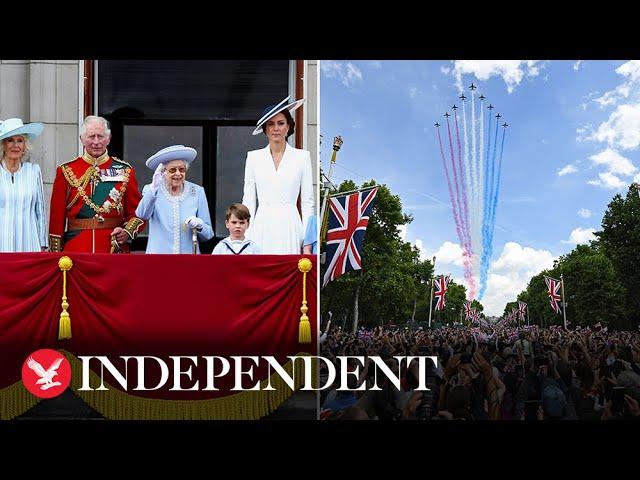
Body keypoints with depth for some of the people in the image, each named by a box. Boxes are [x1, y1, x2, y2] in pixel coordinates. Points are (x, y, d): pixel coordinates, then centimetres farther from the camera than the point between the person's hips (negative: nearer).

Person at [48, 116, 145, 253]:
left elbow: (137, 212, 8)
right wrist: (56, 253, 0)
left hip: (115, 249, 0)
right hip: (75, 250, 0)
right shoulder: (66, 172, 5)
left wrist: (128, 232, -12)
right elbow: (57, 215, 5)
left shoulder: (124, 171, 6)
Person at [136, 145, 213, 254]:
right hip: (158, 251, -1)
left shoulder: (197, 192, 5)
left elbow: (208, 234, 7)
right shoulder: (152, 190, 2)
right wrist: (154, 188, -31)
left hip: (189, 252, 1)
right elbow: (142, 215, -19)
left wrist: (199, 225, -14)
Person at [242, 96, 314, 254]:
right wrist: (246, 238, 2)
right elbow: (248, 201, 9)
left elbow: (307, 202, 6)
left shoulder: (302, 156, 6)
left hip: (290, 226, -1)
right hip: (263, 227, 1)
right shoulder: (254, 157, 9)